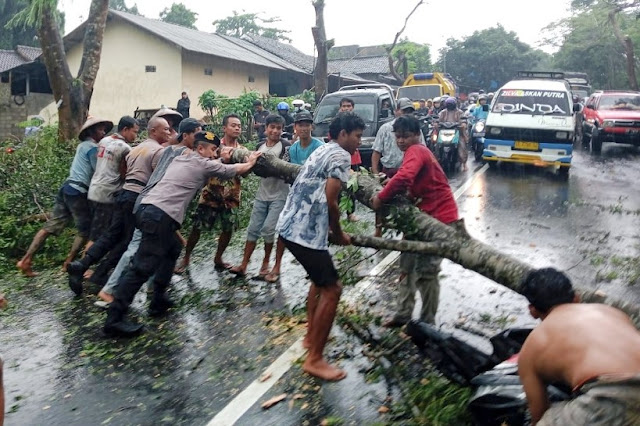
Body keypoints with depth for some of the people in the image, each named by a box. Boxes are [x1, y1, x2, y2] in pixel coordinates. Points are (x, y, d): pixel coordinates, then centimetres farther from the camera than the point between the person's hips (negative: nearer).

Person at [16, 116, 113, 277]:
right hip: (78, 192, -9)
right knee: (86, 230, 4)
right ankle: (68, 264, 8)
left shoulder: (83, 145, 21)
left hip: (68, 187, 9)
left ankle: (26, 260, 6)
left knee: (51, 226, 8)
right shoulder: (92, 147, -8)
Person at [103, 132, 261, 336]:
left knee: (173, 249, 25)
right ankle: (114, 319, -11)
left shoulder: (180, 159, 25)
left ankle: (158, 300, 26)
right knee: (143, 267, -10)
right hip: (160, 216, -9)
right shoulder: (204, 164, 5)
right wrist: (251, 161, 34)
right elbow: (238, 169, 14)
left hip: (147, 208, 9)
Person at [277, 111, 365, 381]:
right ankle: (314, 360, 0)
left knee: (320, 279, 25)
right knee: (331, 288, -4)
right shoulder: (340, 155, -9)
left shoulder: (322, 151, 21)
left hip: (291, 226, 10)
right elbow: (330, 201, -18)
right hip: (305, 232, -10)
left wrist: (331, 230, 20)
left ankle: (311, 336, 35)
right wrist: (338, 233, -3)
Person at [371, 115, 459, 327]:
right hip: (424, 214, 10)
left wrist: (381, 198, -25)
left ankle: (428, 323, 7)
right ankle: (403, 314, 24)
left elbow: (403, 177, -35)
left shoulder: (416, 151, -16)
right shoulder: (417, 151, 16)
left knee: (426, 271, -5)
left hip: (440, 217, -10)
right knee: (407, 264, 13)